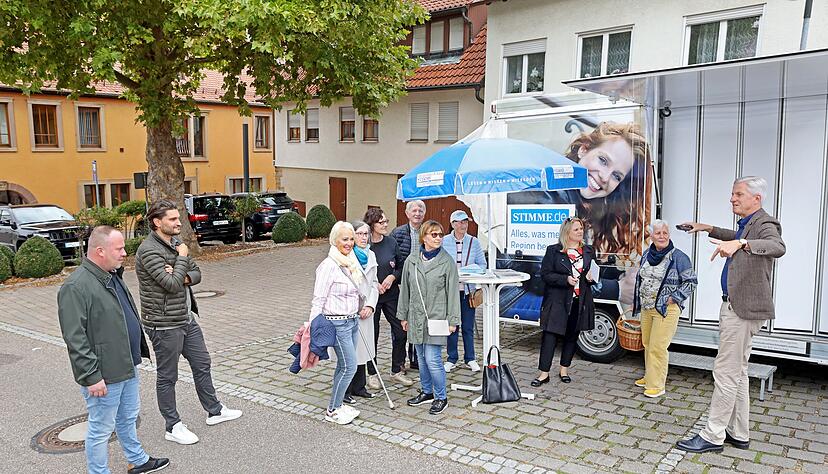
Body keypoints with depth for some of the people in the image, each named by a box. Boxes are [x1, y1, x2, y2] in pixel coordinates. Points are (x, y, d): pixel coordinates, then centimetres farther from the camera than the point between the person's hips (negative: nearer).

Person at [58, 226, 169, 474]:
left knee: (128, 418, 24)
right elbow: (75, 339, -24)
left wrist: (138, 352, 23)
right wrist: (92, 377, -23)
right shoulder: (76, 287, -21)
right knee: (101, 429, 6)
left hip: (127, 367, 9)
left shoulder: (112, 276, 9)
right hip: (103, 376, -9)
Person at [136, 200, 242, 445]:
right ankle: (173, 427, 20)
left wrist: (182, 277, -13)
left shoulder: (175, 242, 7)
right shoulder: (149, 250, -20)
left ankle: (214, 411, 34)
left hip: (187, 318, 9)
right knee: (167, 377, 6)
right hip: (164, 324, -9)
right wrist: (182, 257, -14)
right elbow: (172, 285, -27)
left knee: (202, 364, 18)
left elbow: (196, 273, 8)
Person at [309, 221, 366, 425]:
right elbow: (319, 299, -16)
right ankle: (332, 411, 10)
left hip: (353, 320, 8)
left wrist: (364, 307, 12)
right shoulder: (329, 265, -16)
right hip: (337, 322, -8)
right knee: (349, 366, -5)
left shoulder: (352, 262, 9)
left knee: (344, 366, 12)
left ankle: (337, 404, 25)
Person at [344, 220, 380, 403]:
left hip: (365, 310, 7)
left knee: (361, 349, 15)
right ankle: (344, 391, 11)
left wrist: (370, 305, 0)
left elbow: (373, 283, 13)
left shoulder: (370, 255, 13)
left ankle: (358, 387, 28)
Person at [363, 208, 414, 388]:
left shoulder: (391, 243, 1)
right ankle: (372, 374, 23)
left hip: (391, 294, 4)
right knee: (372, 335, 7)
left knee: (401, 331, 3)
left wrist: (393, 277, -9)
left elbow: (402, 266, 9)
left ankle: (397, 371, 21)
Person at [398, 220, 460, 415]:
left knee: (433, 359, -7)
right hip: (416, 317, 4)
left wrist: (452, 320, -8)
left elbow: (453, 292, -5)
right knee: (421, 358, 15)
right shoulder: (411, 260, 4)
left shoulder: (447, 261, -6)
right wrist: (403, 315, 12)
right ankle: (426, 392, 32)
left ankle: (441, 397, 10)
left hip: (436, 317, -4)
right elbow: (405, 289, 11)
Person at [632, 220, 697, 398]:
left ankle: (657, 386, 1)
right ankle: (649, 376, 30)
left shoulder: (678, 257, -10)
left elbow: (691, 281, -7)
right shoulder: (647, 254, 9)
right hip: (646, 308, 6)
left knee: (658, 347, -6)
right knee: (647, 344, 14)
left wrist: (673, 298, -13)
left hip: (666, 309, -6)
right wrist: (636, 302, 20)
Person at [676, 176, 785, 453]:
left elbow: (777, 247, -37)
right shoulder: (746, 225, 16)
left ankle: (713, 436, 2)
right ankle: (738, 434, 26)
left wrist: (739, 243, -51)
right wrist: (707, 228, 32)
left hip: (743, 310, -11)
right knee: (737, 373, 16)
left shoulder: (764, 224, -15)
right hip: (735, 307, 11)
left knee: (726, 373, -6)